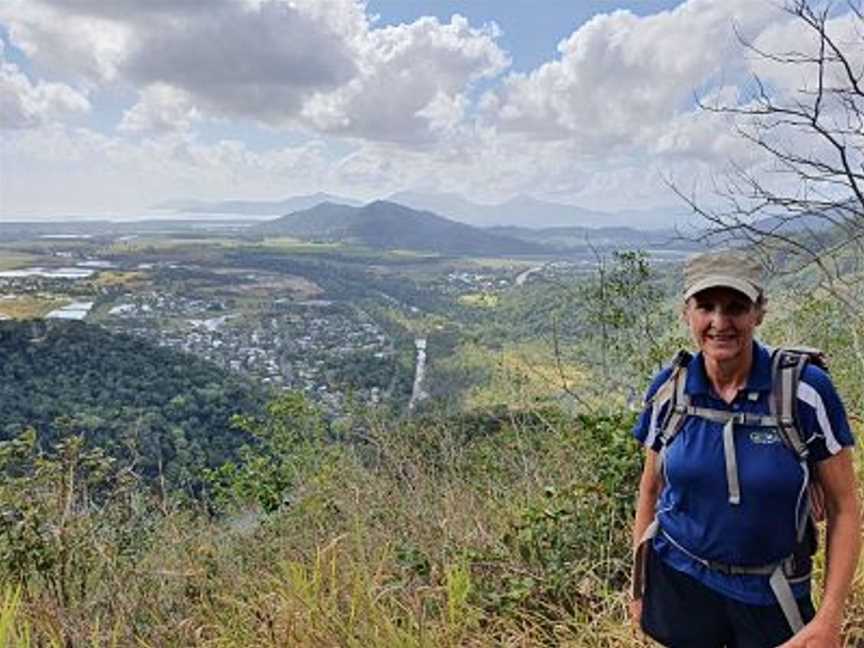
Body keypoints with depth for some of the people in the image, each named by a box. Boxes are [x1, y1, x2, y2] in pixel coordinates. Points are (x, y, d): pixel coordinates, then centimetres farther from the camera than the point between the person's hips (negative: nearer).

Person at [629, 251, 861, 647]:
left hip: (770, 599, -1)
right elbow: (651, 489, 4)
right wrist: (640, 586, 7)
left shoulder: (804, 389, -16)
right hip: (679, 583, 2)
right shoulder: (669, 389, -8)